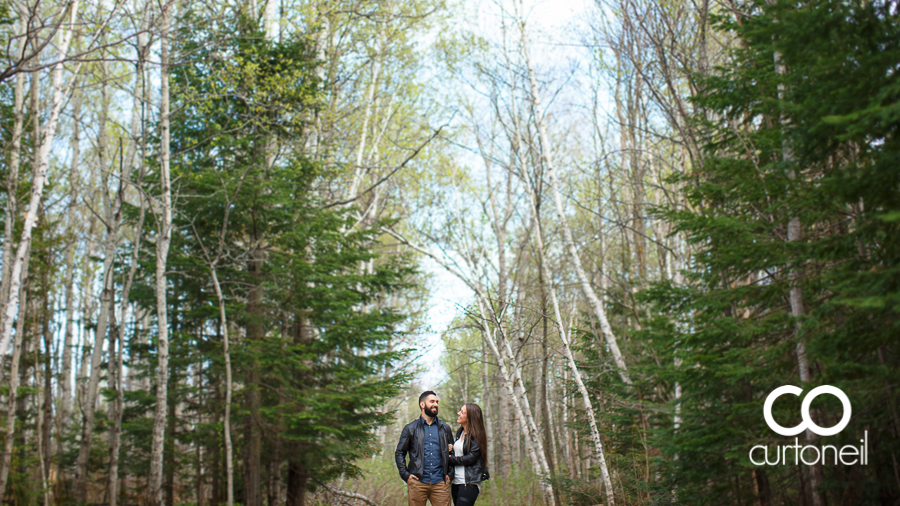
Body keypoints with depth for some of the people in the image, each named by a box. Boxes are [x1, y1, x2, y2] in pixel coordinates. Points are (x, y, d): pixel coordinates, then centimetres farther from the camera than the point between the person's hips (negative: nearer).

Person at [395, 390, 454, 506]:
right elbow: (399, 453, 10)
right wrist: (406, 474, -1)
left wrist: (450, 474, 8)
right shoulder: (411, 428, 9)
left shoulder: (445, 428, 15)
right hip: (417, 483, -1)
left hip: (440, 483, 1)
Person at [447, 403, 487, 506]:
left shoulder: (477, 435, -9)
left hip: (469, 483, -8)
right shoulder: (459, 432, 14)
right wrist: (451, 449, 2)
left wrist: (451, 459, -7)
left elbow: (471, 458, -15)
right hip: (455, 481, 8)